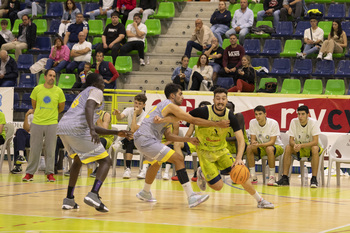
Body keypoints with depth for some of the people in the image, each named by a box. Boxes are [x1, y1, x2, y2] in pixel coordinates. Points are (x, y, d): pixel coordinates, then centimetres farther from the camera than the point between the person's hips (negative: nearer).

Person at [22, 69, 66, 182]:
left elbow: (61, 107, 12)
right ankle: (29, 173, 11)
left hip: (52, 124, 0)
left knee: (50, 150, 2)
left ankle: (50, 173, 9)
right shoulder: (37, 89, 0)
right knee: (34, 149, 3)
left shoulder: (58, 91, -1)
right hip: (37, 123, 0)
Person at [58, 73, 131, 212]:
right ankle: (93, 195, -21)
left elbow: (94, 128, 38)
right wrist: (92, 130, -28)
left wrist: (116, 133, 39)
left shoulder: (84, 94, 36)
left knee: (77, 160, 32)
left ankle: (69, 200, 25)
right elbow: (89, 108, -15)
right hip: (78, 129, -9)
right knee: (105, 161, 0)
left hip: (62, 128, 9)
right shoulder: (96, 91, 9)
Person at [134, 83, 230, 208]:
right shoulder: (170, 106, -6)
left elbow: (168, 136, 23)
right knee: (178, 159, -17)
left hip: (141, 139, 11)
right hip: (146, 139, -11)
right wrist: (217, 124, -9)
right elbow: (193, 120, -12)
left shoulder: (163, 107, 24)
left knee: (156, 163, 36)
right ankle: (191, 197, -24)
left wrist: (188, 139, 18)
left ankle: (145, 193, 56)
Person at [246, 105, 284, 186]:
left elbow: (272, 142, -24)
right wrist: (254, 143, -34)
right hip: (261, 147, 4)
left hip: (276, 146, -4)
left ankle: (272, 177, -28)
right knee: (249, 148, -24)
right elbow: (253, 139, -8)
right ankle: (253, 176, -21)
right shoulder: (252, 122, -9)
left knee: (269, 149, -38)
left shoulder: (273, 123, -21)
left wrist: (259, 144, -40)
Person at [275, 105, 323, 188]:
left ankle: (314, 179, -35)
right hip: (299, 150, 3)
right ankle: (285, 178, -25)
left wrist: (301, 145, -40)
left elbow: (315, 142, -26)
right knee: (288, 148, -25)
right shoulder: (294, 122, -10)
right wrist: (295, 145, -36)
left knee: (315, 149, -36)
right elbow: (291, 140, -11)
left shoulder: (313, 123, -19)